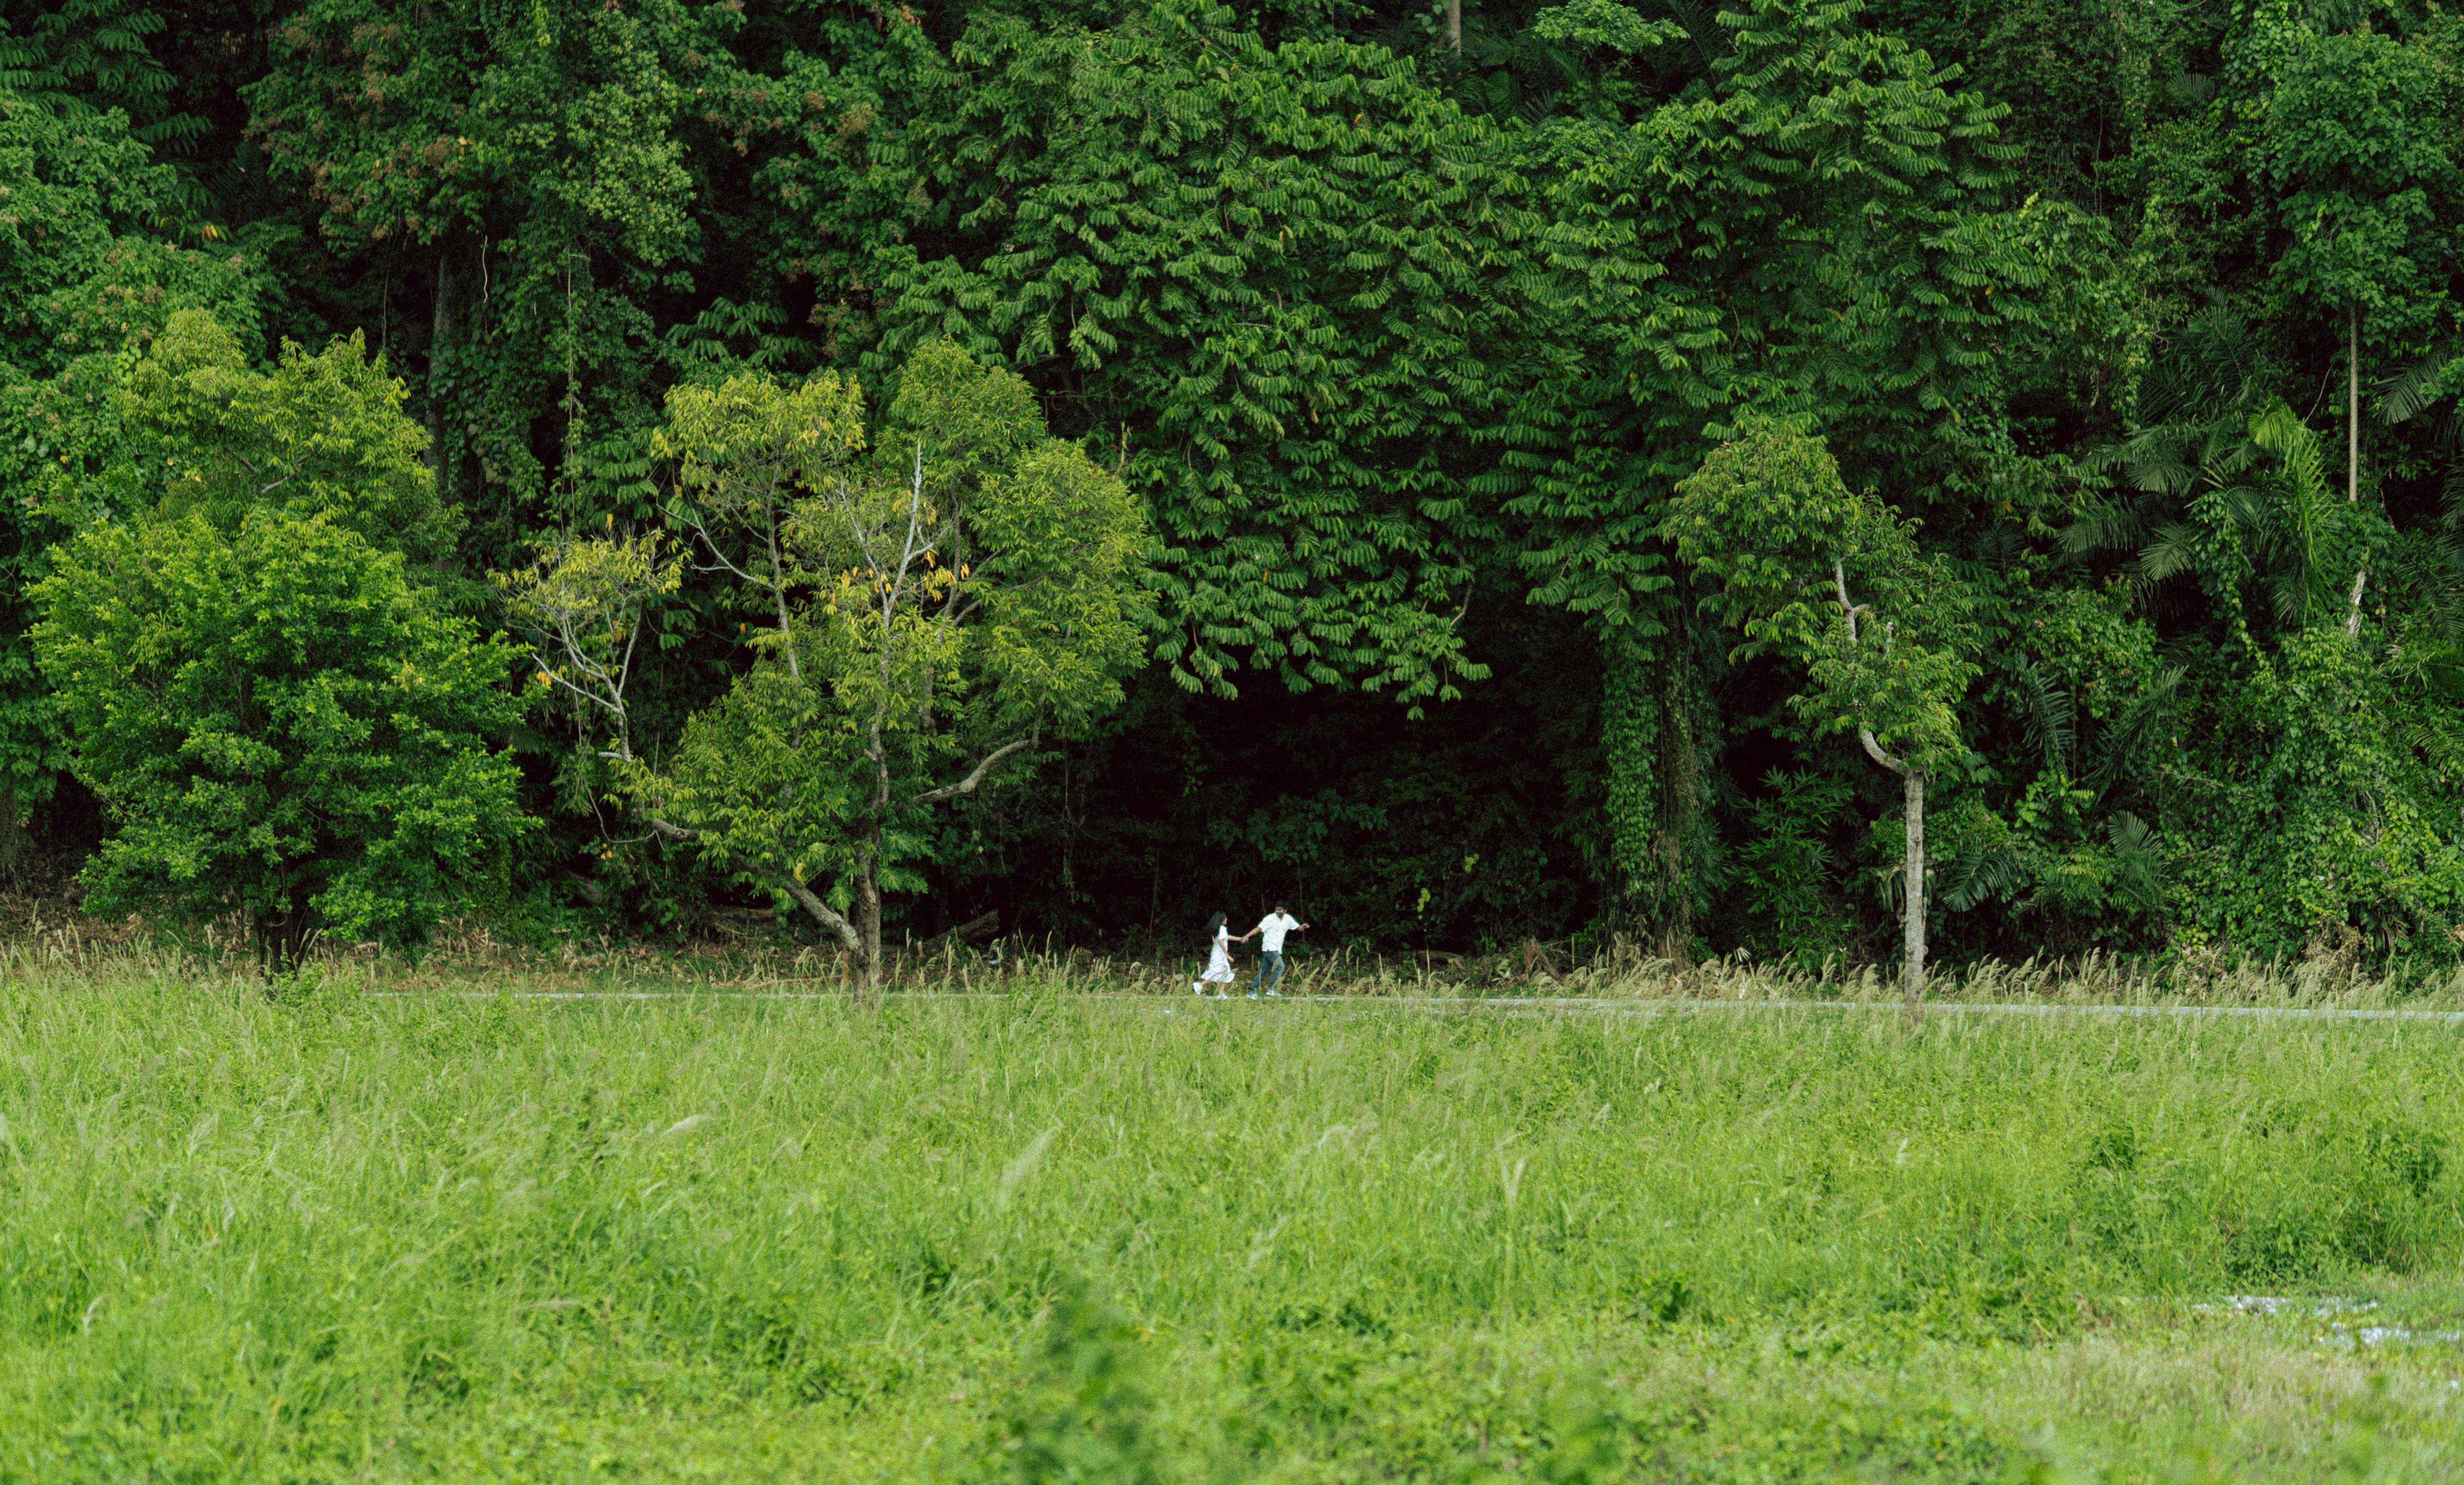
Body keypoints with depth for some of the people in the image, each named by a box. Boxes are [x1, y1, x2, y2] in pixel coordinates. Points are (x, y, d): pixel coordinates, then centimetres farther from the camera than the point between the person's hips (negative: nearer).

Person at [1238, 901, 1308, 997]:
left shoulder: (1288, 919, 9)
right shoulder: (1270, 918, -9)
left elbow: (1298, 928, 16)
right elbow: (1259, 929, -12)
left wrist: (1303, 926, -7)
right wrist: (1247, 936, -24)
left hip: (1277, 950, 6)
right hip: (1269, 948, -6)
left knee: (1263, 971, 7)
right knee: (1280, 966, -18)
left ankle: (1253, 992, 9)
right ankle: (1271, 989, -14)